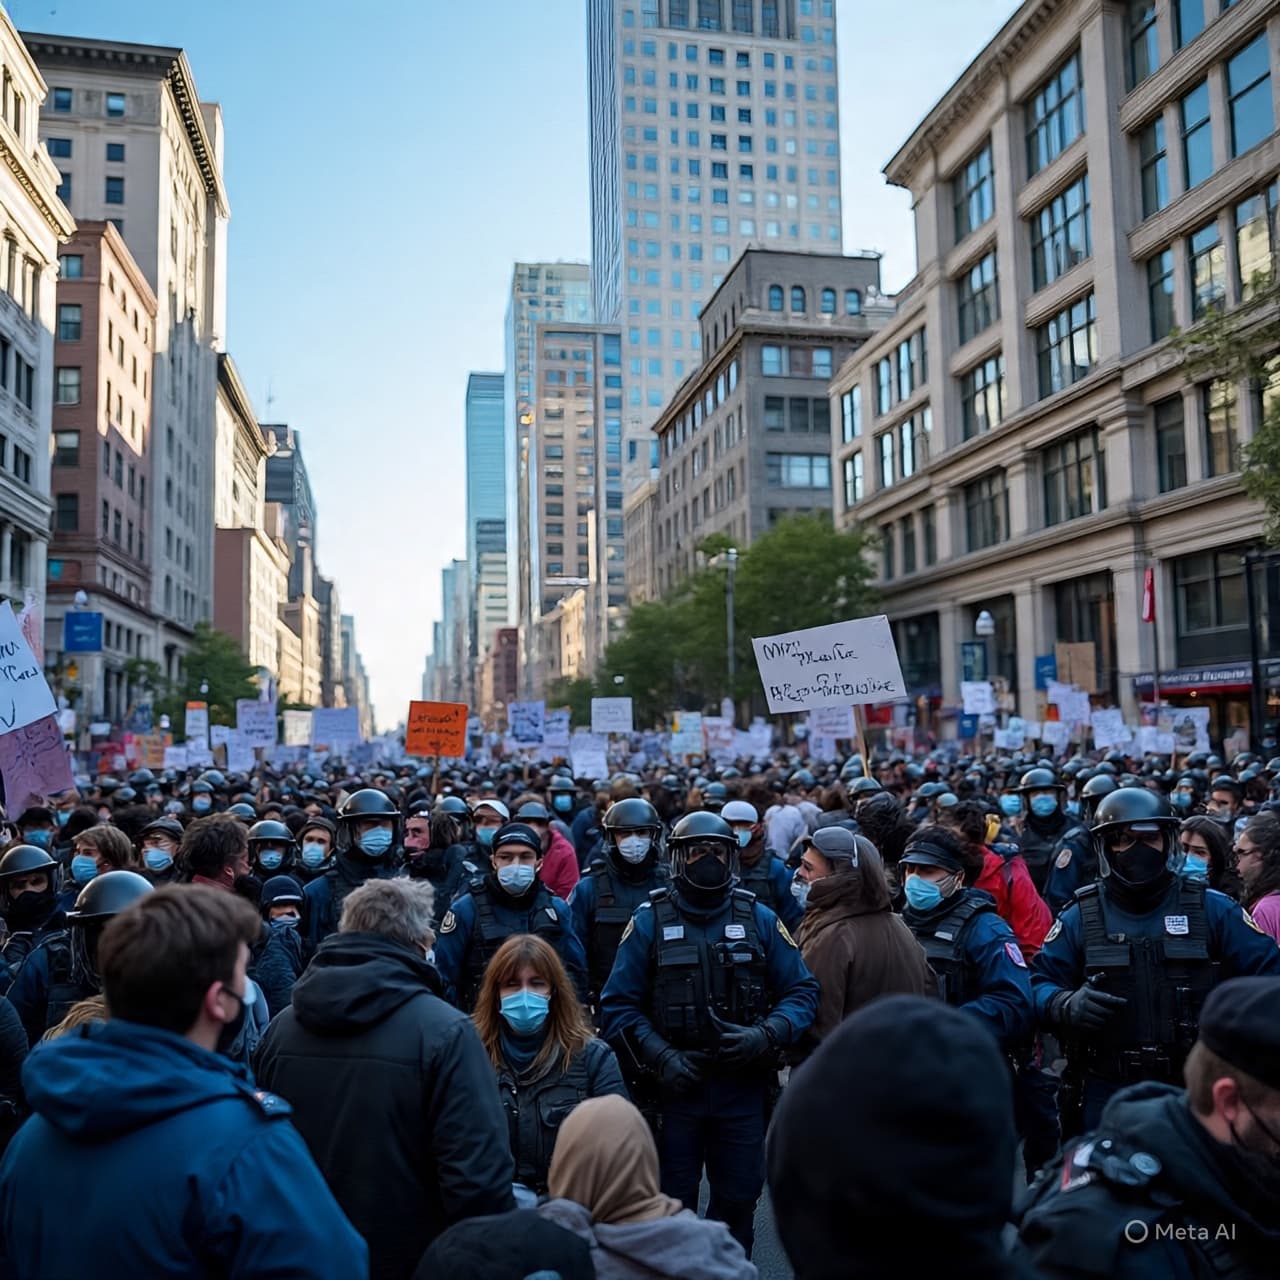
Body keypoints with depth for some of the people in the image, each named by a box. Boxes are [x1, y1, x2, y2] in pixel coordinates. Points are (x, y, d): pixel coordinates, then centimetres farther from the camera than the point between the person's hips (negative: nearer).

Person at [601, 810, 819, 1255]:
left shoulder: (759, 919, -1)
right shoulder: (650, 920, -5)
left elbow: (802, 992, 1)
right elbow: (619, 1004, -5)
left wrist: (765, 1036, -15)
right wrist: (661, 1057, -17)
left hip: (744, 1087, 1)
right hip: (675, 1086, -1)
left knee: (738, 1199, 14)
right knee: (672, 1202, 12)